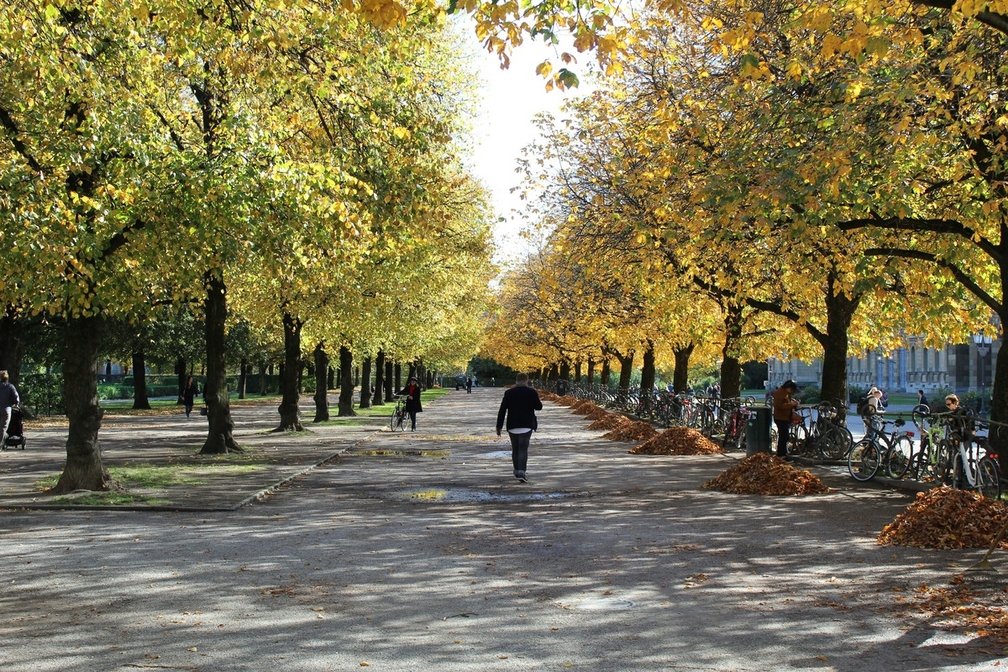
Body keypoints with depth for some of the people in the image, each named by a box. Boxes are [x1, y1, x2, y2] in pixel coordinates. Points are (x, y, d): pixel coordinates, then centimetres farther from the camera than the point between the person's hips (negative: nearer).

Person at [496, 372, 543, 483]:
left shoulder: (509, 393, -1)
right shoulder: (532, 392, -5)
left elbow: (502, 410, -3)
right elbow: (538, 407, 2)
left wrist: (499, 426, 1)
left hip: (512, 426, 2)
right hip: (527, 425, -2)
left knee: (515, 449, 16)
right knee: (523, 449, -4)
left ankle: (517, 471, 27)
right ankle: (521, 472, -19)